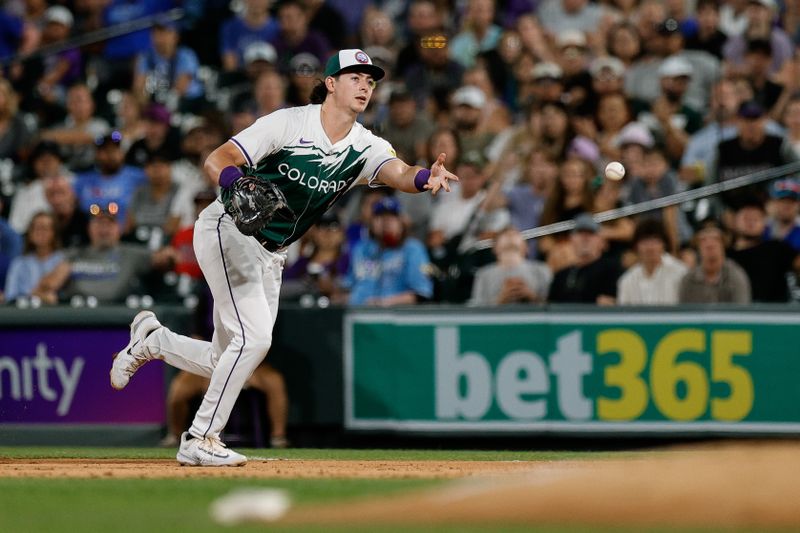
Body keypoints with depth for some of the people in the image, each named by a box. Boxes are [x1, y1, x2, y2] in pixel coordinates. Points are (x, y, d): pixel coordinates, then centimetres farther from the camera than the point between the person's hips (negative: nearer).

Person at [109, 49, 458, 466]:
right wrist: (234, 182, -43)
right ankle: (200, 440, -11)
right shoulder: (289, 123, -16)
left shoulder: (365, 147, -3)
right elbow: (217, 159, -20)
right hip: (229, 231, -7)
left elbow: (398, 173, -23)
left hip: (270, 256, 7)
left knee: (227, 363, 8)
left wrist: (426, 178, -46)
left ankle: (152, 340, 34)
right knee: (254, 337, -21)